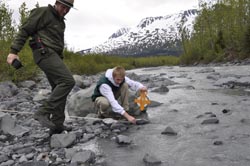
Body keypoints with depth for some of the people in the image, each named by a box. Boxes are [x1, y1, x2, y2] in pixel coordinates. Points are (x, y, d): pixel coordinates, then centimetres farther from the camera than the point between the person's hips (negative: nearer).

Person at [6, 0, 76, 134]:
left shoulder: (61, 22, 23)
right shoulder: (43, 12, -3)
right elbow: (24, 30, -7)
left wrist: (59, 62, 21)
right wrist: (14, 51, -14)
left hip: (52, 55, 9)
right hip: (45, 53, -9)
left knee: (59, 90, 6)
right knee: (68, 81, -22)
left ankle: (57, 125, 10)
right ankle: (43, 112, -21)